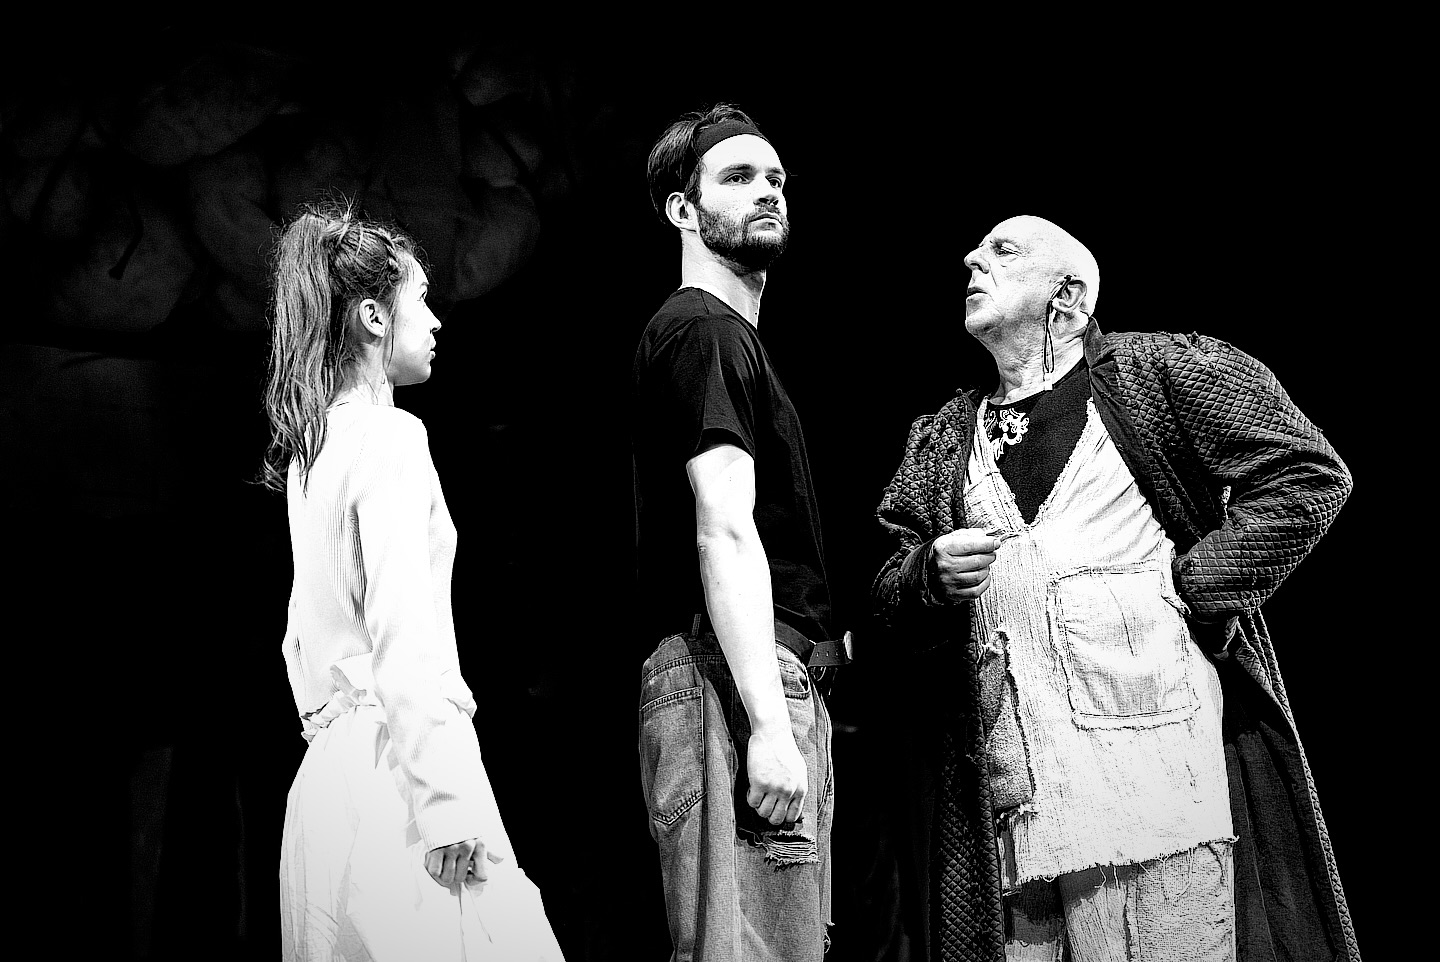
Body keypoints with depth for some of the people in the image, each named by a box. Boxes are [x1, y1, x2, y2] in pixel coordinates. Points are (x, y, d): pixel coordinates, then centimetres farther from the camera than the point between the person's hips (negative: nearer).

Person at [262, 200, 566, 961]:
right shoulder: (388, 435, -9)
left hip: (328, 765, 9)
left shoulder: (312, 445, 17)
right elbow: (404, 631, -18)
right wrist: (451, 805, -20)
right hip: (391, 757, -9)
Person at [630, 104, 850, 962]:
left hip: (779, 688, 10)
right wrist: (771, 723, -22)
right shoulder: (704, 332, -6)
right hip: (732, 686, -10)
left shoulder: (732, 337, 25)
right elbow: (723, 531, -16)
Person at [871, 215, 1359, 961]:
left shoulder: (1159, 370, 6)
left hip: (1155, 748, -4)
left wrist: (1195, 586, -6)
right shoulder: (941, 439, 18)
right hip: (1004, 781, 4)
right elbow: (892, 606, 19)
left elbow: (1310, 474, 0)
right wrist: (931, 576, -3)